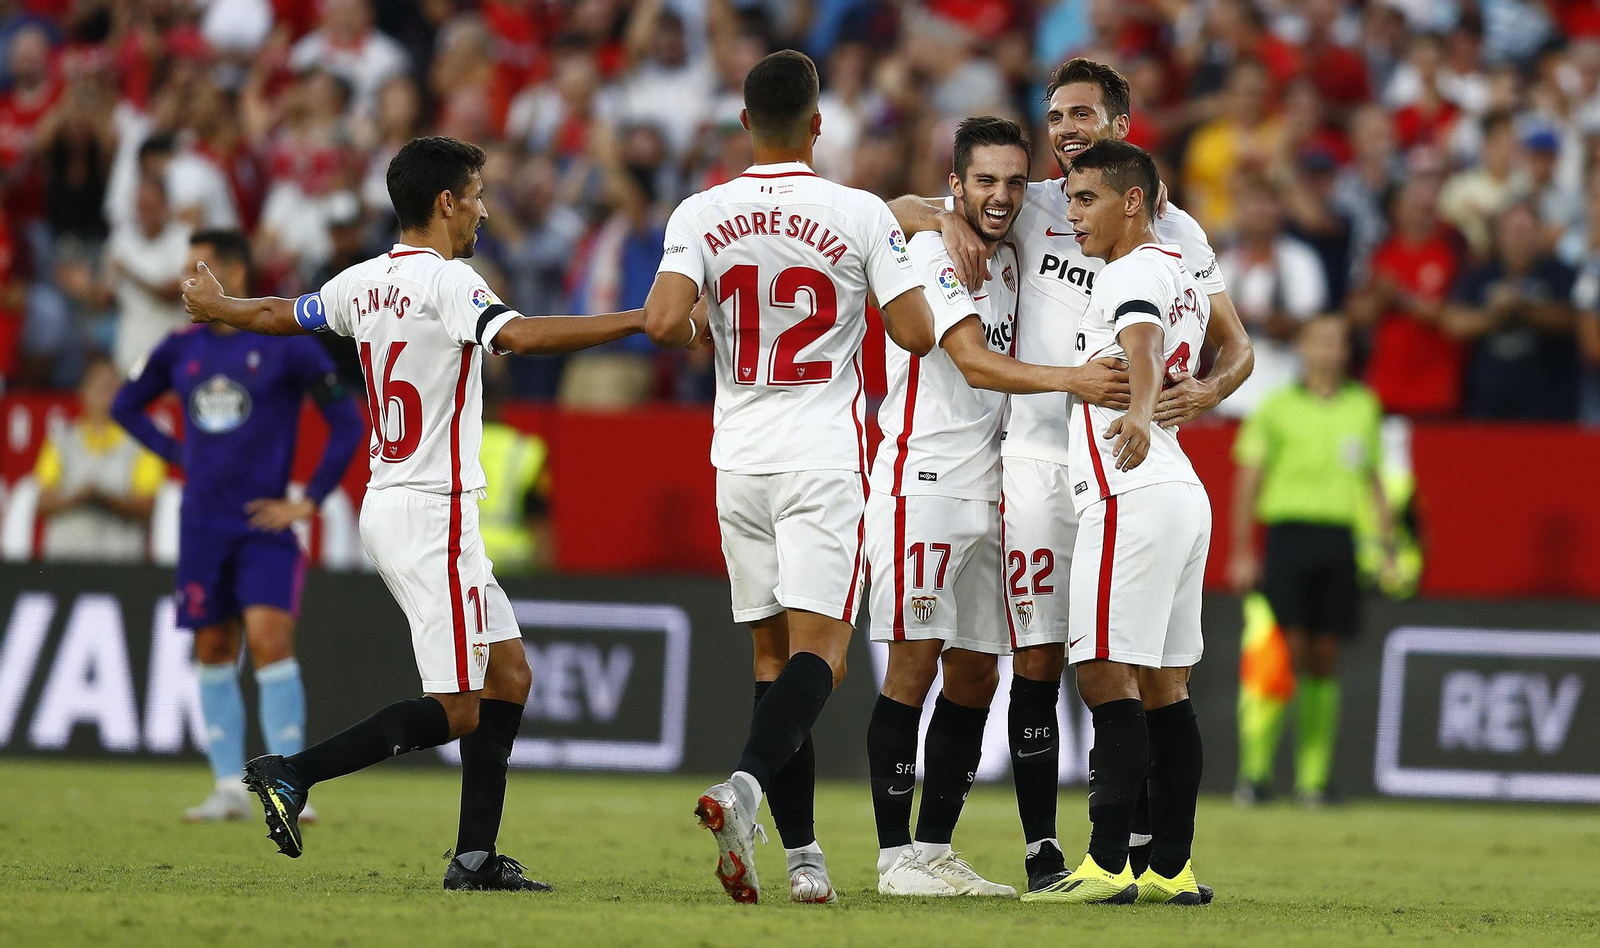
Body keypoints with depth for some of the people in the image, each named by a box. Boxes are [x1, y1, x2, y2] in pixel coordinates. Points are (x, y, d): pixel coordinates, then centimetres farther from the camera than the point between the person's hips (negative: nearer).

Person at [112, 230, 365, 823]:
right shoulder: (181, 350, 7)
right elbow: (125, 405, 24)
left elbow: (347, 424, -2)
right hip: (202, 525, 5)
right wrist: (179, 455, 11)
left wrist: (309, 502, -6)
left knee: (270, 640, -16)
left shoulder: (285, 345, -6)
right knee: (213, 651, 5)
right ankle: (230, 788, 11)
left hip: (265, 524, -5)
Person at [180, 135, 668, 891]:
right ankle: (292, 775, -11)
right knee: (456, 711, -8)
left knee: (508, 672, 12)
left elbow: (279, 315, 25)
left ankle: (477, 856, 9)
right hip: (432, 515, -10)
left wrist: (214, 307, 48)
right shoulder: (445, 281, -15)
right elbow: (521, 336, -32)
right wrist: (640, 321, -33)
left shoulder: (364, 283, 10)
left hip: (387, 509, 10)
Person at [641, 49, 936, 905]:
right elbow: (917, 334, -7)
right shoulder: (861, 215, -7)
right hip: (826, 457, -3)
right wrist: (900, 264, 13)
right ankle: (744, 785, -34)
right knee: (817, 647, -7)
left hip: (741, 454, 3)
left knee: (774, 652, 11)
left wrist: (693, 337, 8)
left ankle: (802, 853, 8)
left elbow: (663, 321, -15)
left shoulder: (700, 216, -2)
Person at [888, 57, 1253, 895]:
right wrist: (949, 222, -9)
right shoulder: (1030, 209, 8)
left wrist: (1207, 392, -11)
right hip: (1039, 456, 0)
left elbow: (1236, 345, 11)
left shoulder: (1171, 231, 9)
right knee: (1038, 662, -3)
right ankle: (1041, 850, 1)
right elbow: (902, 210, 13)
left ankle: (1138, 844, 7)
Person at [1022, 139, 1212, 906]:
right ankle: (1172, 867, 11)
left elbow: (1142, 343, -31)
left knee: (1107, 673, -12)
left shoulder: (1135, 273, -9)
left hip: (1133, 494, -10)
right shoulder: (1184, 278, 21)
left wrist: (1138, 413, -50)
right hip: (1184, 491, 10)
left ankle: (1108, 865, -16)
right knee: (1163, 684, 11)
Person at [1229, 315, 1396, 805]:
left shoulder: (1364, 406, 15)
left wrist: (1388, 544, 13)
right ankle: (1255, 769, -8)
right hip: (1290, 530, -3)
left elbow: (1374, 482, 20)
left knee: (1325, 657, 3)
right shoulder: (1278, 407, 4)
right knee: (1286, 648, -13)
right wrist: (1242, 553, -5)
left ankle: (1313, 778, 6)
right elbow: (1247, 482, 2)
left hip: (1343, 539, 3)